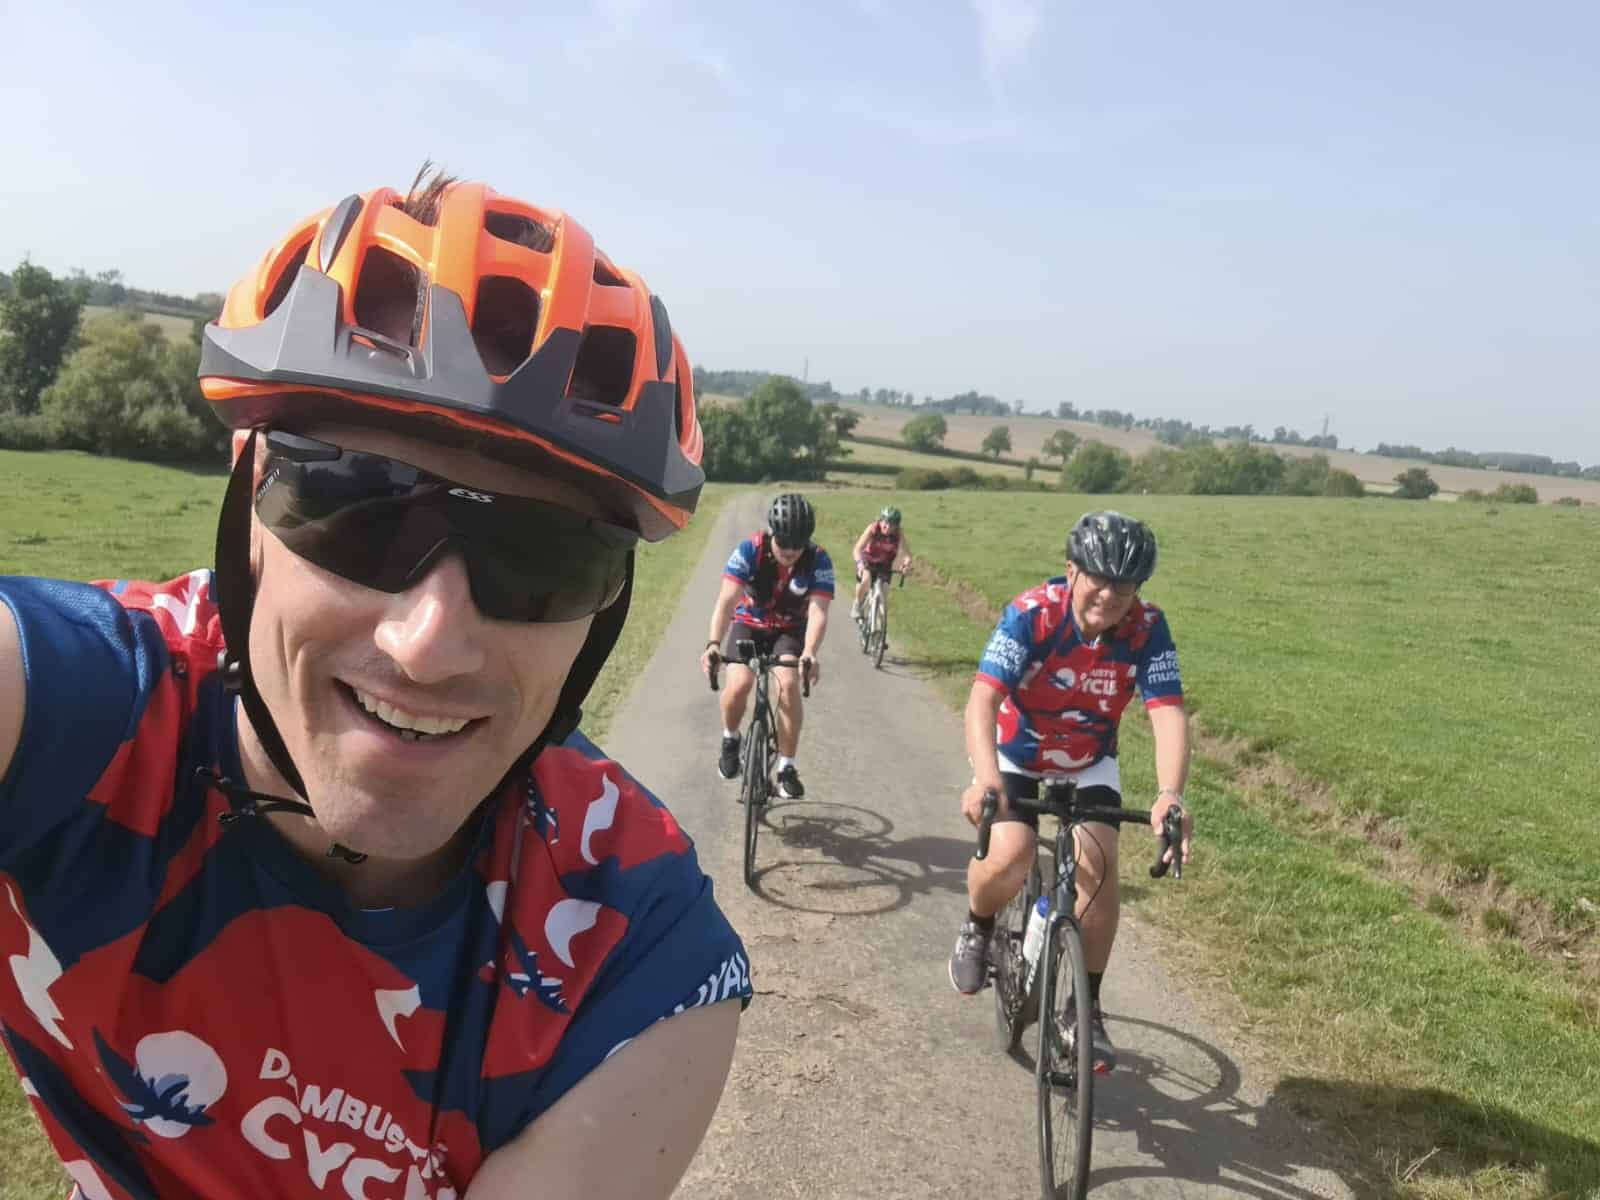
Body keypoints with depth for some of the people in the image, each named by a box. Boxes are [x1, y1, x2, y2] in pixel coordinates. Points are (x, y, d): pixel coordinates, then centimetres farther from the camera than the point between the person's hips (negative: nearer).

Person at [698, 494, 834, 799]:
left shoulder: (818, 560, -24)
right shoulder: (749, 551, -25)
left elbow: (818, 612, -32)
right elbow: (726, 600, -32)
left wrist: (809, 653, -50)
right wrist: (713, 644, -47)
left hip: (790, 631, 0)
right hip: (749, 624, 0)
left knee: (789, 685, -26)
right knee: (739, 684, -24)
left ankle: (787, 767, -10)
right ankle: (730, 739, 8)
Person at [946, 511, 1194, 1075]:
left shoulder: (1147, 629, -22)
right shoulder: (1032, 614, -30)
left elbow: (1168, 714, -30)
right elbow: (983, 699, -39)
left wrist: (1170, 796, -48)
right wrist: (985, 777, -56)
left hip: (1088, 762, 2)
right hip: (1015, 753, -2)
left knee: (1098, 863, -17)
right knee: (1008, 860, -25)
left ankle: (1087, 1006, 3)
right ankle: (977, 928, 11)